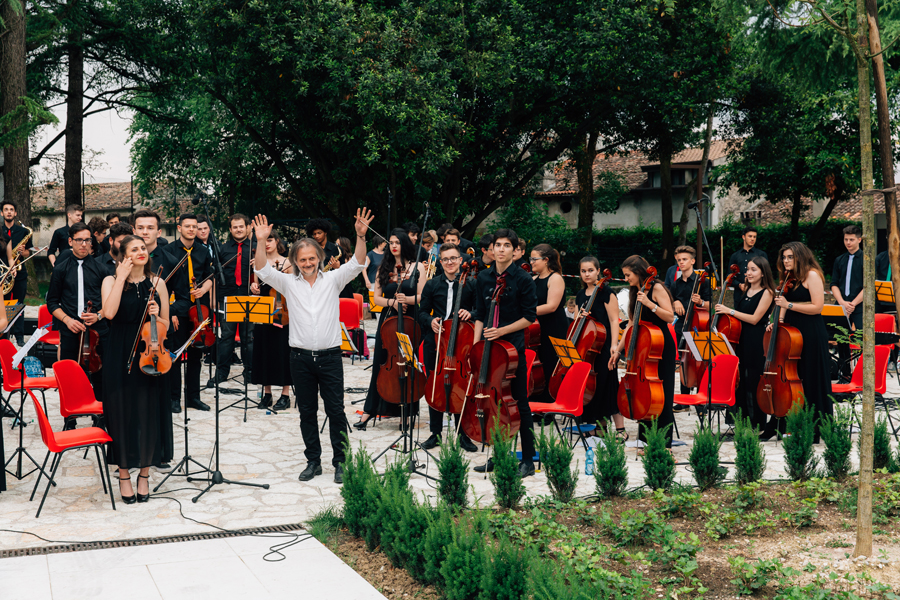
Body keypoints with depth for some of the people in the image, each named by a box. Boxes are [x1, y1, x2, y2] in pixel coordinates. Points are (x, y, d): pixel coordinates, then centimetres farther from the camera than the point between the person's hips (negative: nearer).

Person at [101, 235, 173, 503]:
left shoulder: (157, 283, 6)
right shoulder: (111, 281, 0)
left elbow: (166, 324, 9)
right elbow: (109, 313, -20)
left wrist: (155, 316, -13)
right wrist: (122, 277, -16)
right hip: (120, 358, -2)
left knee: (149, 414, 5)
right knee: (123, 412, 3)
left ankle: (144, 473, 20)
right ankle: (124, 475, 17)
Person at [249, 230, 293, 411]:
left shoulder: (287, 263, 0)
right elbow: (256, 284, 12)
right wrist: (253, 287, -8)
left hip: (282, 312, -4)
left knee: (282, 351, -3)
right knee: (263, 350, 6)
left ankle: (285, 396, 4)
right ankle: (267, 394, 15)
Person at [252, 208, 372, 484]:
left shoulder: (332, 280, 4)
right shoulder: (288, 283, 6)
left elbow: (356, 264, -7)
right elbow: (263, 269, -4)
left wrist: (361, 236, -21)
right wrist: (261, 241, -17)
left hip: (330, 356, -1)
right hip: (301, 357, 2)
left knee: (335, 410, 1)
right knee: (307, 412, 9)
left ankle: (340, 461, 10)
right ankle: (313, 461, 20)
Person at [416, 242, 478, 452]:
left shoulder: (471, 283, 1)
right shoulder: (432, 285, 7)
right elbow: (422, 312, 9)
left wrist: (470, 314, -19)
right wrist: (430, 321, -11)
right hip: (435, 343, 2)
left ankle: (463, 434, 14)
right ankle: (435, 432, 20)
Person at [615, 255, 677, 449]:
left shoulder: (656, 288, -9)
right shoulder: (635, 293, 12)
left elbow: (670, 317, -16)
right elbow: (632, 324, 18)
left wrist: (650, 304, -26)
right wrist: (618, 349, 15)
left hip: (662, 348, -7)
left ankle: (665, 443, 1)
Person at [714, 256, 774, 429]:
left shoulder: (766, 293, -7)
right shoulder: (746, 291, 14)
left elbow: (754, 319, -15)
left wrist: (730, 311, -16)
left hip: (756, 343, -7)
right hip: (740, 340, 7)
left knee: (754, 383, -4)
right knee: (740, 381, 7)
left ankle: (757, 426, 4)